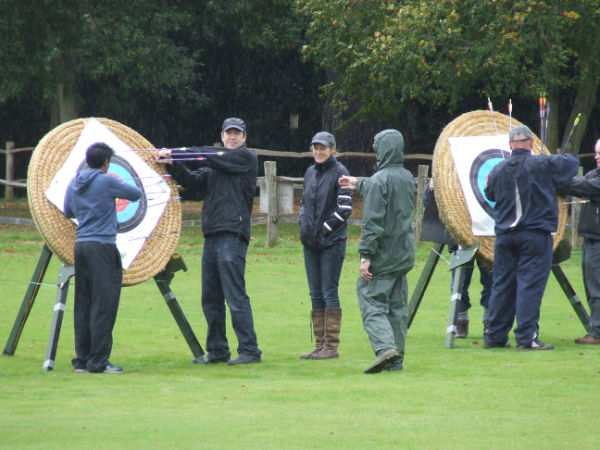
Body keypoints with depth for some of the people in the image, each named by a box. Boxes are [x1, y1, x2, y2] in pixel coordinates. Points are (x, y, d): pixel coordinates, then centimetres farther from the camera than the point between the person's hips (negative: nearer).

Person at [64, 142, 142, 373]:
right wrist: (119, 184, 21)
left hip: (81, 246, 7)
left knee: (83, 304, 10)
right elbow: (136, 194, 3)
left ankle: (82, 359, 12)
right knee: (103, 304, -5)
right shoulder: (107, 182, -8)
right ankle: (98, 361, -7)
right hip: (102, 247, -7)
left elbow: (68, 213, 24)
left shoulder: (74, 184, 11)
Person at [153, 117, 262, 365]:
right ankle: (217, 350, 18)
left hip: (233, 235, -8)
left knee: (235, 296, -11)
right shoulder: (214, 166, 21)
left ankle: (250, 350, -8)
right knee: (211, 299, 10)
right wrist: (172, 164, -6)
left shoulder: (246, 158, 0)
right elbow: (193, 181, 10)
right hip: (212, 236, 8)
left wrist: (176, 153, -3)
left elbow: (209, 156, -7)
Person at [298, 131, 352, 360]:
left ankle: (332, 346, -3)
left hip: (332, 242, -7)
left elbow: (345, 208, -12)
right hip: (311, 242, 7)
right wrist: (303, 225, 7)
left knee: (329, 292, -6)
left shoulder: (339, 172, -7)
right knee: (316, 294, 8)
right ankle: (319, 344, 13)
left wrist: (325, 229, -12)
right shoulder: (310, 172, 13)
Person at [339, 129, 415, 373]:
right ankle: (396, 359, 12)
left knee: (371, 302, -4)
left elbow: (373, 221, -19)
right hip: (404, 255, 7)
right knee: (397, 306, 11)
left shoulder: (379, 180, -15)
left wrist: (366, 255, -18)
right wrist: (359, 184, 42)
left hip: (383, 254, -7)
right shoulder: (407, 178, 9)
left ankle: (385, 346, -23)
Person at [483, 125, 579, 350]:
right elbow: (572, 162, 6)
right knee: (530, 284, -5)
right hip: (535, 234, -4)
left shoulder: (498, 170, 3)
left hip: (505, 234, 4)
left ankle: (495, 336, 14)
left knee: (502, 285, 10)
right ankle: (527, 337, -10)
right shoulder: (543, 165, -7)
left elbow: (490, 194, 19)